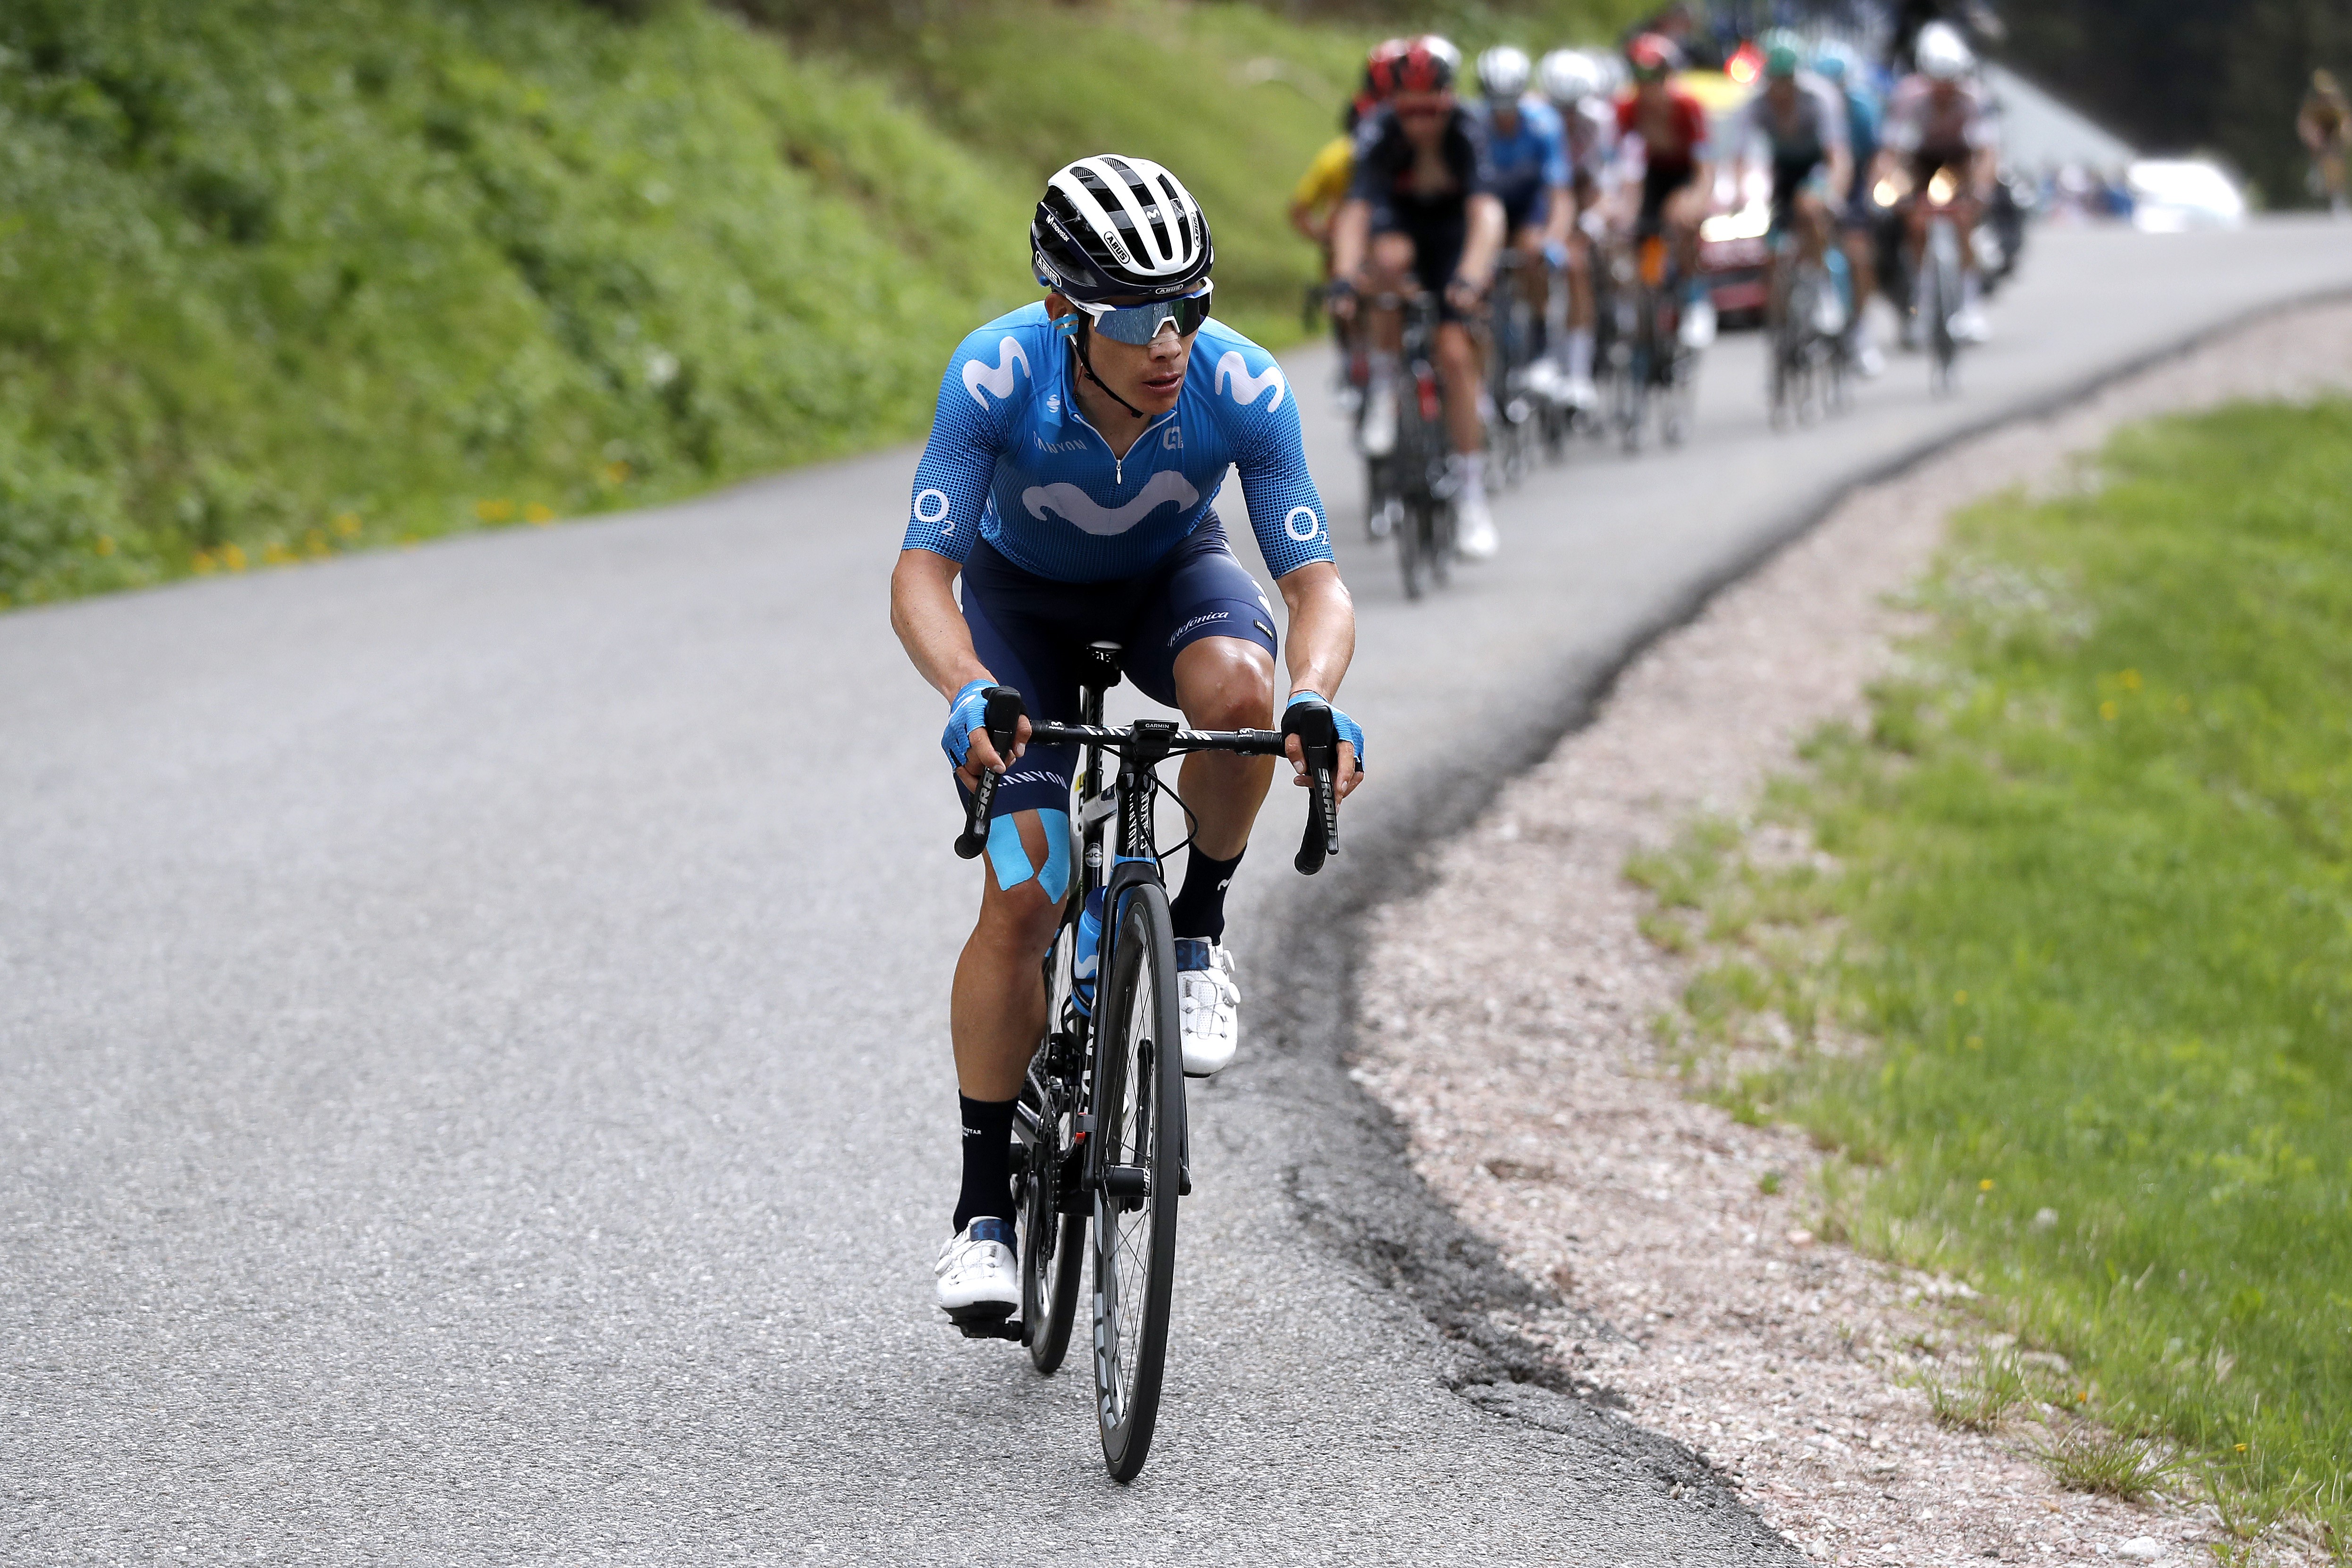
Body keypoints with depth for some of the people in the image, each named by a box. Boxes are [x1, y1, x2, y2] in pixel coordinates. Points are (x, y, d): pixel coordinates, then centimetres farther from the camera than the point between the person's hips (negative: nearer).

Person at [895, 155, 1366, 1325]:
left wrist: (1316, 701, -52)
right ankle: (984, 1206, -1)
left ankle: (1197, 932, -9)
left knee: (1235, 684, -36)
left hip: (1171, 576, 1)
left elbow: (1316, 583, -31)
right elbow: (921, 576, -36)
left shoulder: (1241, 387, -32)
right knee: (1023, 897, -13)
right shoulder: (996, 376, -35)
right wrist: (969, 695, -56)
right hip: (1022, 595, -1)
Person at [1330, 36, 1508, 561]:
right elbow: (1356, 209, -39)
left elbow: (1485, 212, -41)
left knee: (1456, 354, -13)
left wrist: (1471, 277, -57)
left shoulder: (1465, 135, -30)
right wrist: (1345, 277, -56)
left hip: (1451, 230, 0)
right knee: (1390, 260, -37)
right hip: (1396, 219, 0)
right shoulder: (1380, 134, -29)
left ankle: (1470, 493, -4)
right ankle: (1385, 385, -16)